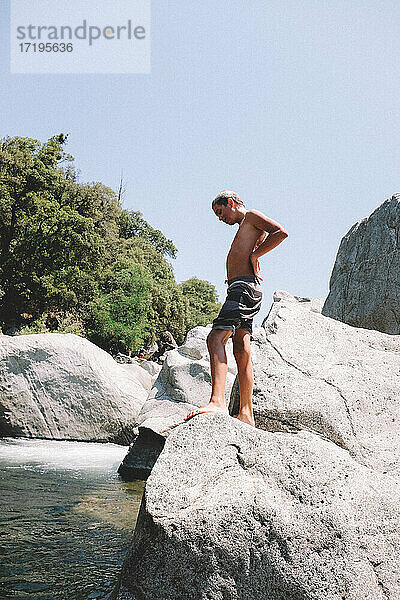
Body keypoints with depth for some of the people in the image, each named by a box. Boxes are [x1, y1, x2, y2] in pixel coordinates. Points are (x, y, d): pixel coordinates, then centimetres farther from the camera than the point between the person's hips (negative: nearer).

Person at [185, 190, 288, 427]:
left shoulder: (251, 216, 3)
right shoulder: (244, 229, 31)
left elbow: (281, 232, -12)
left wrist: (254, 255, -9)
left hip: (244, 287, -10)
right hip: (242, 290, 10)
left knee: (216, 338, -22)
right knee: (242, 351, 6)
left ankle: (218, 402, -33)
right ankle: (246, 414, 7)